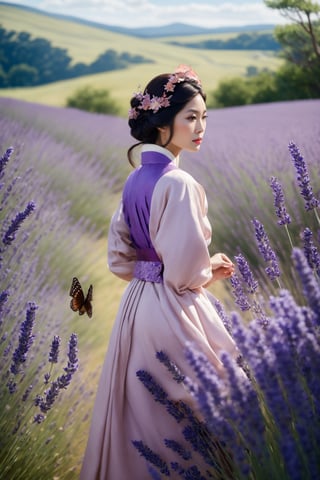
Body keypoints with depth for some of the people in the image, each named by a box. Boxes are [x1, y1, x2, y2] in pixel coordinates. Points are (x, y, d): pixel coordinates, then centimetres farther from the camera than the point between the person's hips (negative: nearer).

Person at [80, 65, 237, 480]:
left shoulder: (135, 180, 5)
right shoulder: (178, 183, -20)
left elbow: (119, 258, 10)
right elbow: (185, 274, -22)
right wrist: (212, 271, -3)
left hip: (136, 304, 8)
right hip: (172, 311, -8)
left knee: (138, 409, 19)